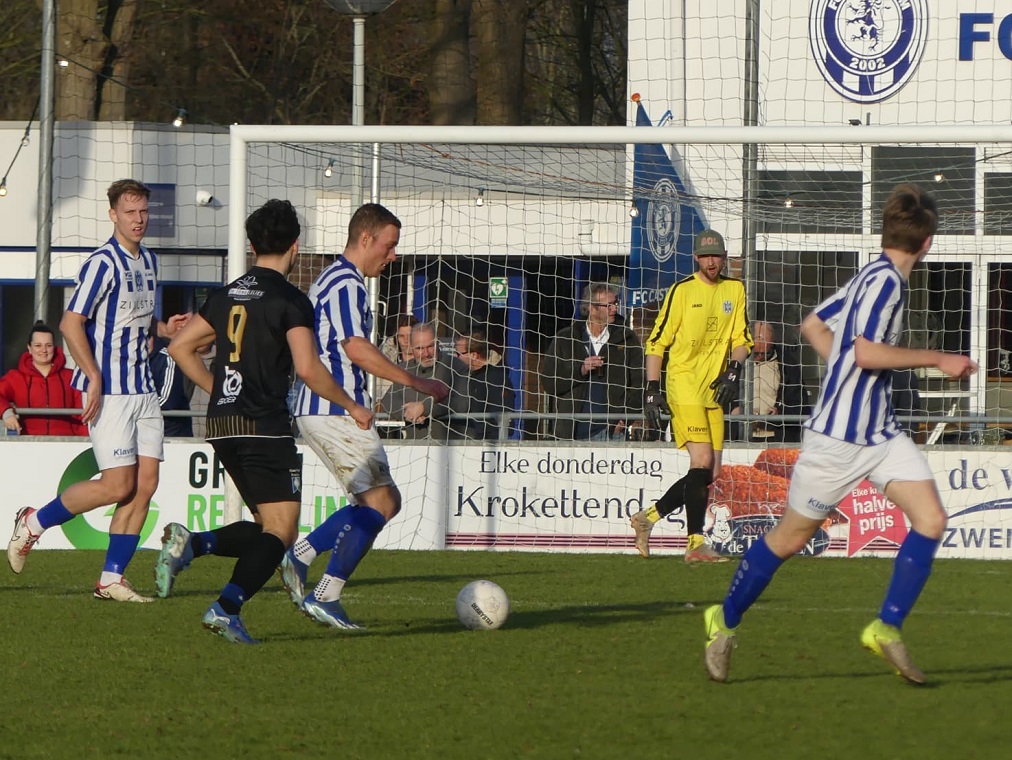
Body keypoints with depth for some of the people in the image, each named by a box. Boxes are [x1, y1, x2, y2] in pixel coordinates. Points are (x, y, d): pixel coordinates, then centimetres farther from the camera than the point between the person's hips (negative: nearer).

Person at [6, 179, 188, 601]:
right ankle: (32, 524, 9)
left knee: (145, 484, 1)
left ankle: (111, 579, 6)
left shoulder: (149, 262, 13)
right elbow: (71, 324, -16)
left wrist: (164, 329, 6)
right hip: (109, 391, -8)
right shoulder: (103, 263, -13)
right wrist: (94, 378, -21)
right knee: (118, 485, -10)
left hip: (143, 389, 8)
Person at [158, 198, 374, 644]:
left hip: (222, 425, 8)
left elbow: (180, 347, 18)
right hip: (265, 427, -8)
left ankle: (189, 543, -5)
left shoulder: (227, 296, 14)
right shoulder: (289, 300, -8)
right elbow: (308, 369, -17)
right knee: (280, 532, -5)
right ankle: (226, 608, -22)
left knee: (270, 528, 15)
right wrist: (351, 407, -3)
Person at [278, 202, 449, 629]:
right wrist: (416, 383, -17)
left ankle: (299, 556, 6)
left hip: (316, 409, 11)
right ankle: (325, 597, -12)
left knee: (383, 502, 11)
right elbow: (355, 348, -21)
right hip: (336, 411, -11)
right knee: (378, 501, -10)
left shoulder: (330, 281, 21)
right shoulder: (346, 283, -12)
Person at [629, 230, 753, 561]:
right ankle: (696, 543, -15)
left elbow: (742, 339, 14)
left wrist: (733, 369, -7)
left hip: (714, 390, 6)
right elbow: (656, 342, -4)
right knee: (702, 462, -17)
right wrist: (652, 390, -10)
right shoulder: (681, 291, -4)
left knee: (711, 473, 5)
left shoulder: (735, 290, 11)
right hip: (684, 384, -6)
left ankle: (649, 516, 19)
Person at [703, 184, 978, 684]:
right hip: (837, 435, -9)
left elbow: (814, 326, 19)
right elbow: (866, 352, -28)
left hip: (880, 432, 9)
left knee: (931, 519, -8)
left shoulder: (875, 277, 9)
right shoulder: (884, 280, -18)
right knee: (791, 538, 5)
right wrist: (937, 360, -20)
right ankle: (726, 620, 23)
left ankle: (887, 629, -5)